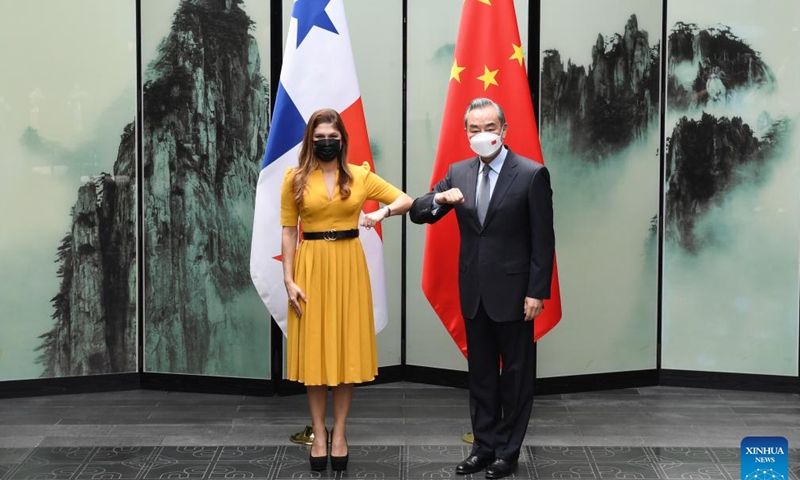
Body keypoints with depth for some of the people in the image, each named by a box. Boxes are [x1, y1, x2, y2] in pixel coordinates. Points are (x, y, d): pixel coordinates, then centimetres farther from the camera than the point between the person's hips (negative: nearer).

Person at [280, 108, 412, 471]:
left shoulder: (360, 176, 3)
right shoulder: (295, 179, 0)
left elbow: (406, 200, 5)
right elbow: (288, 231, 0)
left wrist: (383, 212, -16)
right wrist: (289, 280, -6)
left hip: (349, 266, 1)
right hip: (311, 266, -1)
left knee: (346, 347, 5)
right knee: (314, 349, 4)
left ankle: (339, 433, 15)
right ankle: (319, 433, 14)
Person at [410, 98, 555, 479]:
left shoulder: (532, 174, -9)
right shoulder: (458, 172, 5)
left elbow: (543, 240, -9)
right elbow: (417, 214, 4)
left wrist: (537, 291, -13)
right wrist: (440, 198, -17)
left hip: (512, 290, -5)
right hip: (474, 291, 5)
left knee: (516, 373, 6)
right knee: (480, 373, 12)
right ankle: (484, 446, 23)